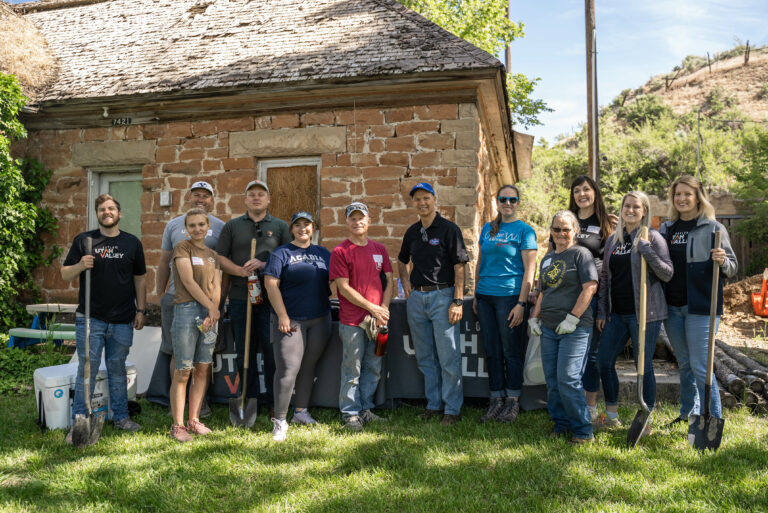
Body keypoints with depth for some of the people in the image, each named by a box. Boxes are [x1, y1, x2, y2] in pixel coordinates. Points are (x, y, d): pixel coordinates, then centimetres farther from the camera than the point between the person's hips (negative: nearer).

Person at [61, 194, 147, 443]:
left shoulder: (132, 243, 8)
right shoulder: (83, 240, 4)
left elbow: (139, 279, 12)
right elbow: (65, 274, 6)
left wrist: (141, 310, 7)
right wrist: (80, 266, -16)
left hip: (122, 320, 1)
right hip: (90, 319, -1)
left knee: (117, 369, 12)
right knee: (87, 369, 1)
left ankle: (121, 417, 23)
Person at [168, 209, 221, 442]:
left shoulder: (212, 254, 17)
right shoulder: (182, 248, 0)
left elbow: (216, 287, 9)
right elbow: (188, 282, -9)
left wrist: (213, 312, -6)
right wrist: (211, 306, -10)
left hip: (209, 313, 6)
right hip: (187, 310, -6)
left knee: (203, 370, 7)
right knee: (183, 372, -4)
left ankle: (194, 421, 17)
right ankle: (177, 426, 4)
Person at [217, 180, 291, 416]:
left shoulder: (280, 226, 11)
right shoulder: (232, 226, 13)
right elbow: (220, 258, 8)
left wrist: (264, 265, -12)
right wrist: (241, 271, -10)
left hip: (271, 297, -1)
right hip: (240, 297, 1)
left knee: (272, 350, -1)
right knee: (245, 352, 6)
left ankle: (274, 403, 9)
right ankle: (249, 400, 16)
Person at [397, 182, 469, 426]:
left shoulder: (449, 229, -5)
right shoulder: (412, 231, 13)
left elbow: (459, 267, -9)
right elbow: (402, 260, 29)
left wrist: (457, 301, -16)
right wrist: (405, 281, 10)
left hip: (442, 296, -6)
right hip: (416, 298, 6)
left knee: (448, 357, -2)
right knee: (425, 357, 12)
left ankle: (452, 408, 8)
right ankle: (434, 404, 23)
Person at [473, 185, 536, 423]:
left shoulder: (524, 230, -2)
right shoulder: (487, 229, 13)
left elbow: (529, 269, -7)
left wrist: (521, 303, -14)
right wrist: (476, 296, 12)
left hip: (509, 296, -5)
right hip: (485, 296, 5)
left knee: (512, 352, 2)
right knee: (492, 352, 9)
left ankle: (512, 402, 14)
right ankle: (496, 401, 19)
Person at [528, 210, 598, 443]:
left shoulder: (581, 254, -4)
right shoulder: (548, 258, 18)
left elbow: (590, 287, -13)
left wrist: (572, 318, -16)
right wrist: (534, 317, 14)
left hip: (574, 328, -7)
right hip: (549, 328, 7)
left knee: (568, 379, -10)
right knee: (552, 380, 9)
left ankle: (582, 430, 4)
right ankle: (561, 424, 23)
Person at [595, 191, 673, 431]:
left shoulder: (653, 237, -4)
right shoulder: (613, 239, 12)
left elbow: (667, 274, -7)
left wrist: (648, 253, -20)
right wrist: (601, 311, 11)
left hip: (644, 312, -6)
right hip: (617, 313, 6)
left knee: (643, 366, 1)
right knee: (604, 362, 8)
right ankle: (612, 416, 24)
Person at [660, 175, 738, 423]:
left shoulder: (713, 228, -3)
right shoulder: (666, 229, 11)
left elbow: (733, 268, -4)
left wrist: (722, 261, -25)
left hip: (700, 306, -5)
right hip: (672, 306, 5)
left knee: (700, 366, -6)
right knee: (684, 364, 17)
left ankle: (714, 419, 6)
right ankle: (688, 412, 31)